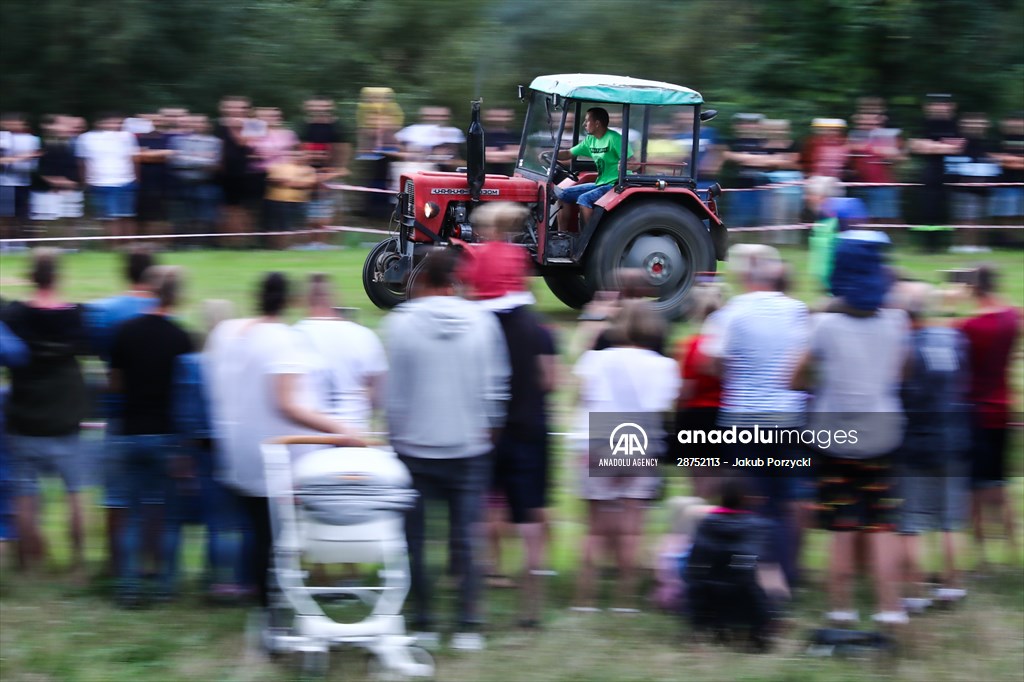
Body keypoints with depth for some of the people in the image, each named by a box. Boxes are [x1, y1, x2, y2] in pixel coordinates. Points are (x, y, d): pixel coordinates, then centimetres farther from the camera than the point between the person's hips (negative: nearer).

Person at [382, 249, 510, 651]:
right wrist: (489, 431, 14)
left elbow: (393, 391, -5)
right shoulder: (482, 322, -2)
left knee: (414, 539, 8)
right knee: (466, 538, 5)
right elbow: (496, 386, 2)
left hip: (415, 448, -2)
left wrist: (395, 435, 7)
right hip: (470, 448, 2)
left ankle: (423, 621, 8)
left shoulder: (400, 323, -8)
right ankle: (468, 625, 1)